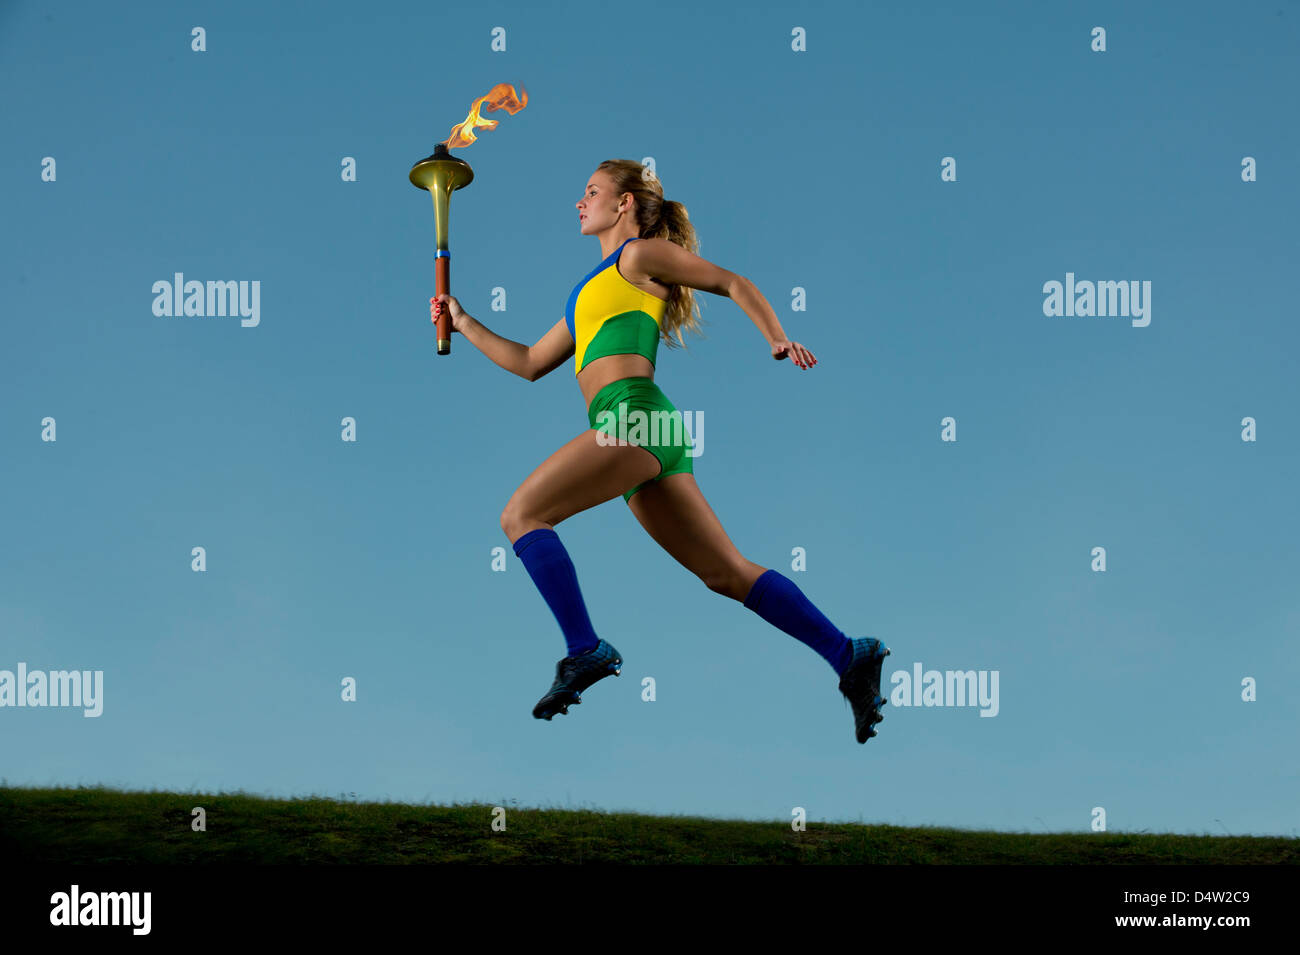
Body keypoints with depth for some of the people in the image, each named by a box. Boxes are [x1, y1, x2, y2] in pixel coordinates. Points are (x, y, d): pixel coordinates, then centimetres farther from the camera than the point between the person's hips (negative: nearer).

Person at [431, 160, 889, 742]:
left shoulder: (640, 255, 8)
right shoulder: (591, 290, 32)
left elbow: (732, 283, 4)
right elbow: (531, 363, 36)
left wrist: (778, 340, -9)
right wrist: (463, 323, 37)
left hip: (634, 415, -9)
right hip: (627, 425, 9)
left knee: (521, 515, -12)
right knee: (728, 573, 2)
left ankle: (585, 650, -17)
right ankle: (849, 656, -4)